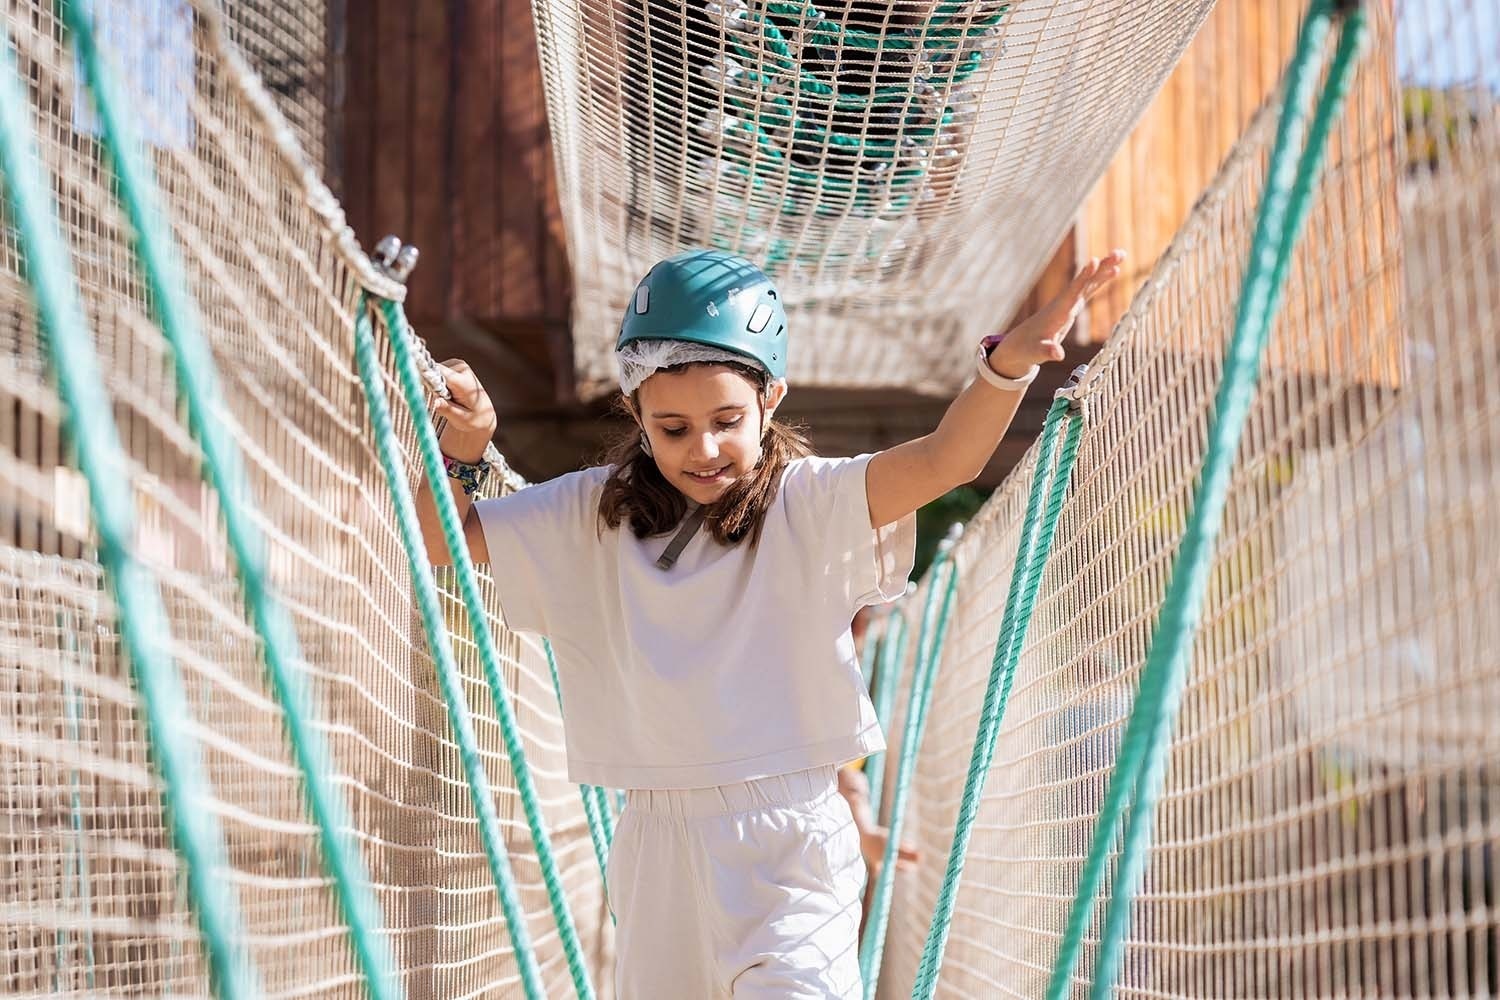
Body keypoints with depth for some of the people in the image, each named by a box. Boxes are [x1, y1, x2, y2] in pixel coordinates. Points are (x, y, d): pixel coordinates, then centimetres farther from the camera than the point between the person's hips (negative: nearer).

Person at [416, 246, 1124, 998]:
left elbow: (943, 460, -23)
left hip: (784, 836, -4)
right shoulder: (593, 515, 5)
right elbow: (442, 537, 11)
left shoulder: (808, 504, -7)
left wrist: (1005, 365, -42)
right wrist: (462, 450, -9)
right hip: (655, 841, 4)